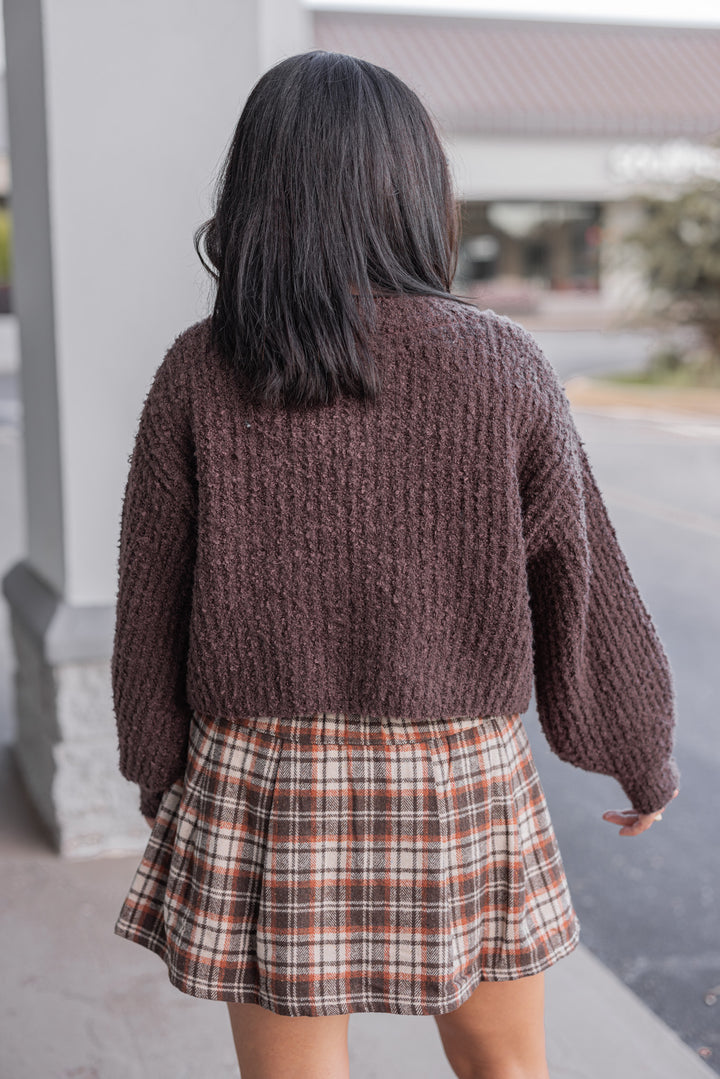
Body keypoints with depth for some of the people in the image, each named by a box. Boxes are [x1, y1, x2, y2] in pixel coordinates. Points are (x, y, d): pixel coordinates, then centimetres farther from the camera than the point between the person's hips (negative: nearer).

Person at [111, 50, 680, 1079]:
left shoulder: (199, 372, -8)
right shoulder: (503, 367, -10)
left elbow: (150, 602, -1)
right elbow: (585, 593, -2)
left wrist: (159, 770, 15)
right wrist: (646, 757, 13)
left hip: (263, 793, 1)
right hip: (464, 789, 0)